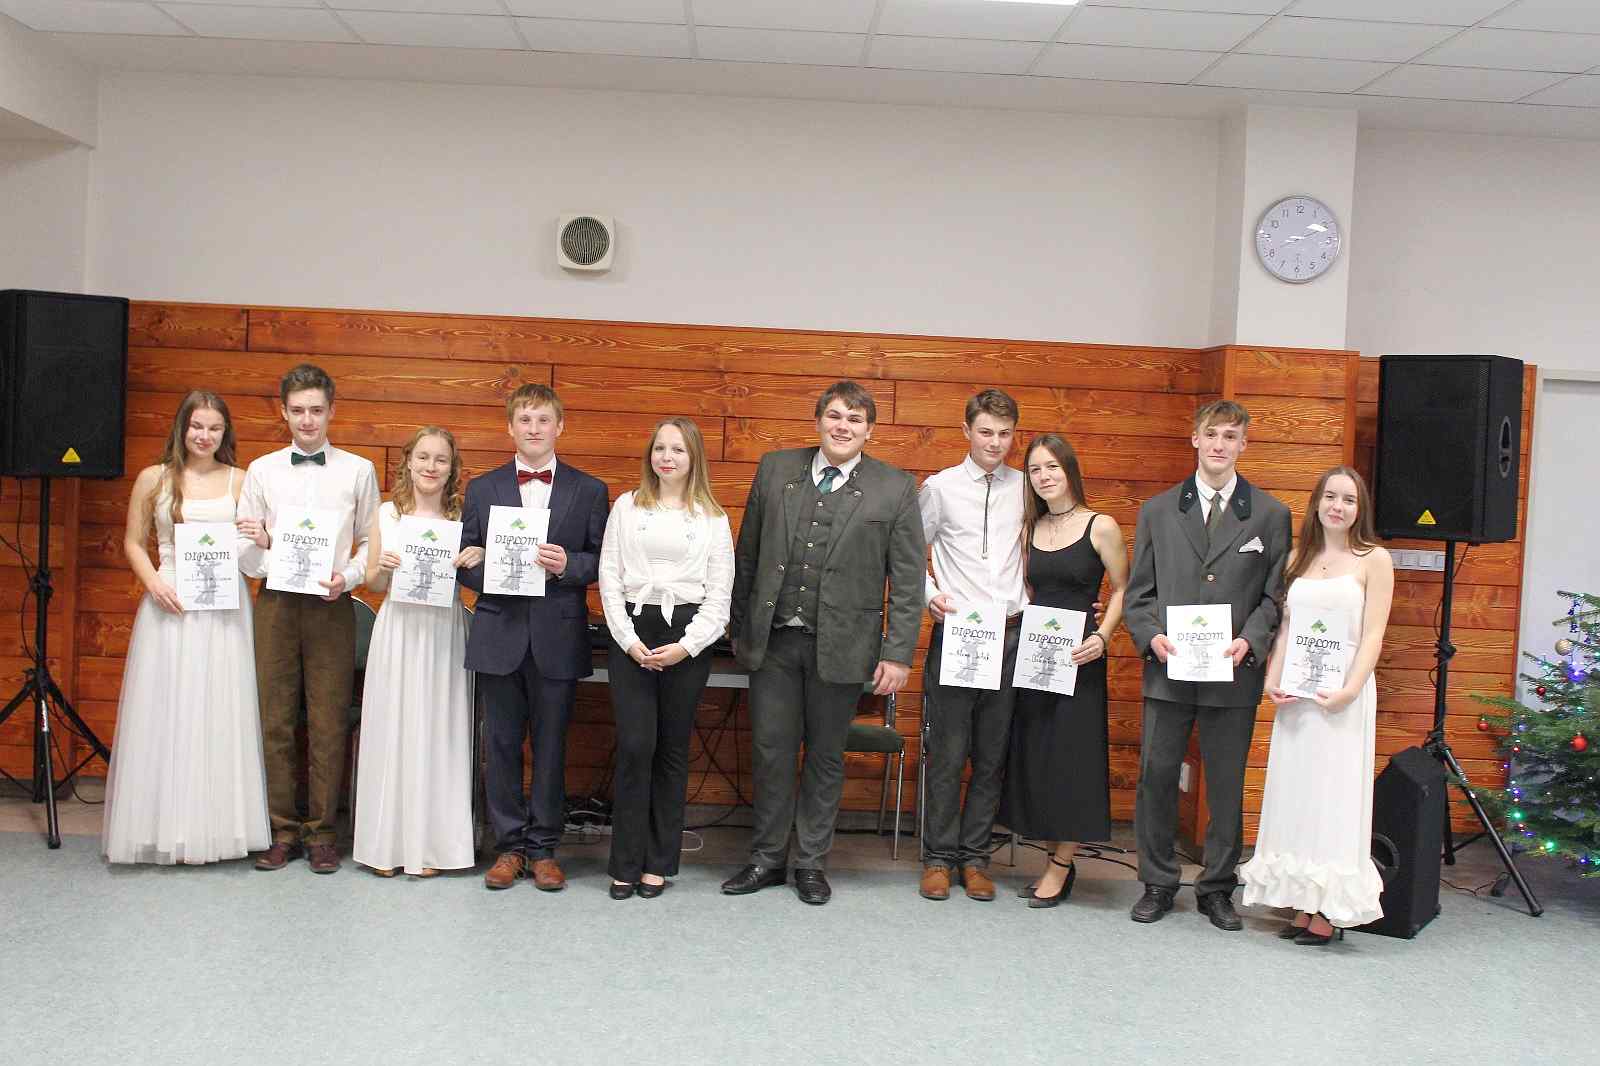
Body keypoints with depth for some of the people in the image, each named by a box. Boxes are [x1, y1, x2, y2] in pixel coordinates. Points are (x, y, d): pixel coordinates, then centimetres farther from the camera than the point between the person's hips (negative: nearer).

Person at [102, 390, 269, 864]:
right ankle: (165, 828, 11)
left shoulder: (240, 481, 5)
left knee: (220, 715, 3)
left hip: (225, 608, 0)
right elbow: (133, 543, 9)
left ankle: (217, 826, 12)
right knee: (165, 714, 2)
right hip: (170, 604, 0)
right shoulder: (152, 479, 5)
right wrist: (154, 582, -8)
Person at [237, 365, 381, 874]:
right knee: (275, 721, 5)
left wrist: (348, 576, -12)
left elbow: (372, 543, 6)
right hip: (275, 603, 1)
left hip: (331, 607, -1)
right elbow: (243, 557, 7)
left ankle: (322, 832, 11)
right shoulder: (261, 471, 9)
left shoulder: (358, 471, 7)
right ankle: (283, 829, 16)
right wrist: (258, 544, -15)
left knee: (329, 724, 1)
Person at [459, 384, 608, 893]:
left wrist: (568, 565, -16)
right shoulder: (482, 489, 8)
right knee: (501, 745, 7)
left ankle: (544, 848, 18)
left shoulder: (589, 491, 4)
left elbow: (603, 562, 3)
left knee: (551, 745, 6)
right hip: (499, 635, 1)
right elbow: (465, 562, 7)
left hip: (558, 638, -1)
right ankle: (510, 845, 19)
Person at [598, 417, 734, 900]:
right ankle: (626, 862, 4)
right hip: (632, 631, 0)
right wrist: (628, 639, -7)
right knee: (635, 746, -7)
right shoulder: (627, 507, 7)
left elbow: (720, 592, 3)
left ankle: (658, 862, 14)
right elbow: (609, 577, 4)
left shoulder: (712, 517, 5)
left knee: (672, 749, 5)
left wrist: (687, 645, -8)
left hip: (687, 636, 0)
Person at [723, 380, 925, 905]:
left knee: (826, 757, 9)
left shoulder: (895, 489, -2)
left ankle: (810, 863, 23)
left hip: (840, 645, -1)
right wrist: (739, 626, 9)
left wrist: (897, 655, -7)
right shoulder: (775, 469, 5)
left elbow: (908, 582, -3)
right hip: (772, 640, 2)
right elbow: (747, 556, 9)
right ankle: (767, 857, 22)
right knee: (771, 751, 7)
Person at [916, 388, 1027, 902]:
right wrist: (930, 594, -7)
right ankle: (939, 857, 11)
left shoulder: (1026, 489, 8)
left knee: (992, 755, 7)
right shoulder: (940, 488, 2)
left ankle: (975, 858, 18)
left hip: (1010, 633, 2)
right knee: (947, 753, 0)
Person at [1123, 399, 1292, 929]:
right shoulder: (1157, 511, 8)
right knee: (1156, 777, 4)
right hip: (1168, 669, 1)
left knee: (1226, 785, 7)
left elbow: (1275, 595, 4)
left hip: (1233, 673, -1)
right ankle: (1157, 884, 19)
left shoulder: (1270, 516, 5)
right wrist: (1151, 636, -9)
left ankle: (1217, 889, 22)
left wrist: (1250, 641, -12)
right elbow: (1138, 592, 8)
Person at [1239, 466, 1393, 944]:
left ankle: (1328, 913, 4)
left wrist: (1349, 690, -17)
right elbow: (1285, 627, 13)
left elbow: (1373, 635, -7)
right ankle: (1302, 907, 14)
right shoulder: (1297, 559, 13)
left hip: (1342, 693, -5)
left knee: (1334, 794, -2)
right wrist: (1272, 679, -1)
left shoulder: (1374, 560, -1)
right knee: (1295, 793, 6)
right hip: (1295, 693, 5)